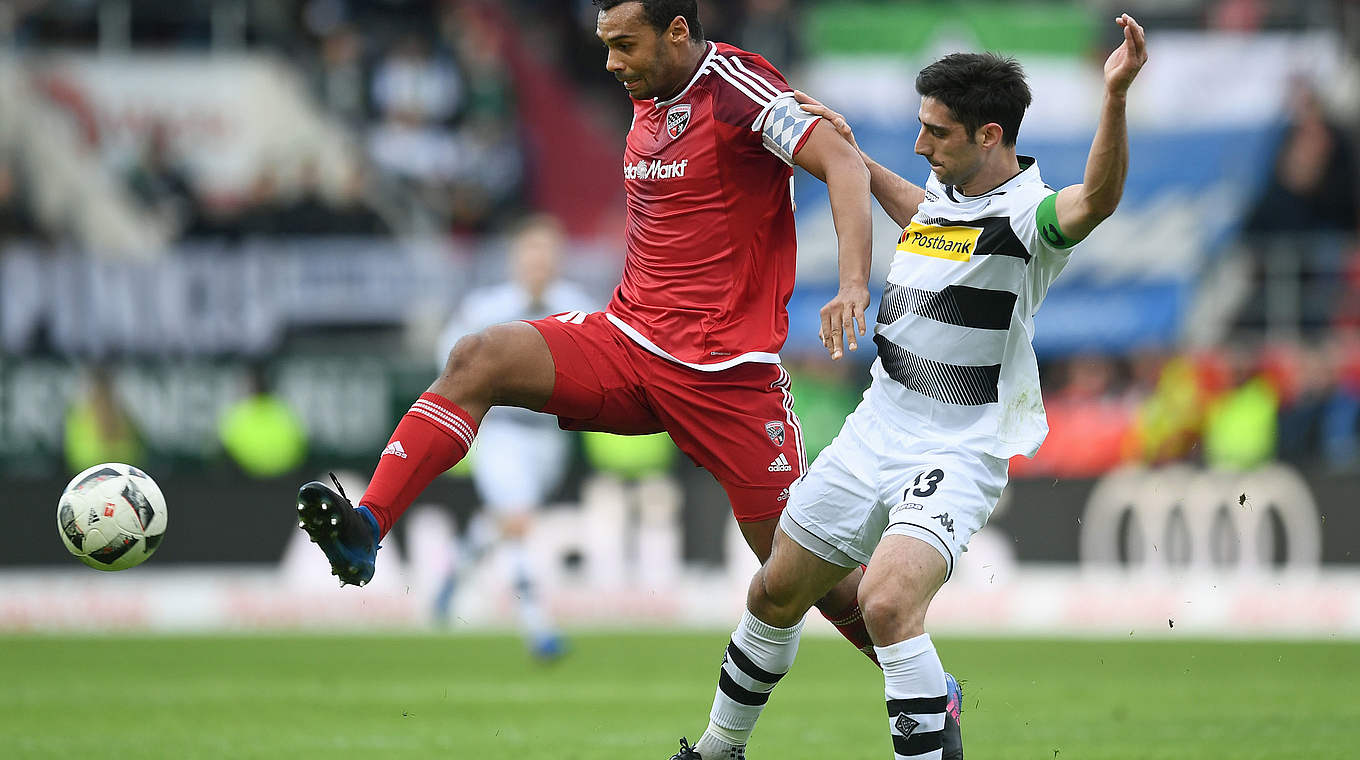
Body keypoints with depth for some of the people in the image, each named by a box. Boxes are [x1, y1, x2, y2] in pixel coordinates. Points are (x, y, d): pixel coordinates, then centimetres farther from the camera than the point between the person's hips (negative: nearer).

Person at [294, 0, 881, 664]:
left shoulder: (738, 87, -12)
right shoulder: (648, 97, 11)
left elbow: (844, 165, -22)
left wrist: (853, 284, -36)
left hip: (727, 372, -6)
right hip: (627, 339, 6)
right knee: (477, 359, -18)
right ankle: (366, 528, -26)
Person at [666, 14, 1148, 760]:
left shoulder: (1025, 215, -17)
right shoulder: (945, 191, 7)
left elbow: (1098, 197, -41)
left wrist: (1115, 94, -54)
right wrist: (851, 154, 35)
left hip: (955, 454, -8)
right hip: (875, 432, 8)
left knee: (887, 601, -31)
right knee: (776, 593, 18)